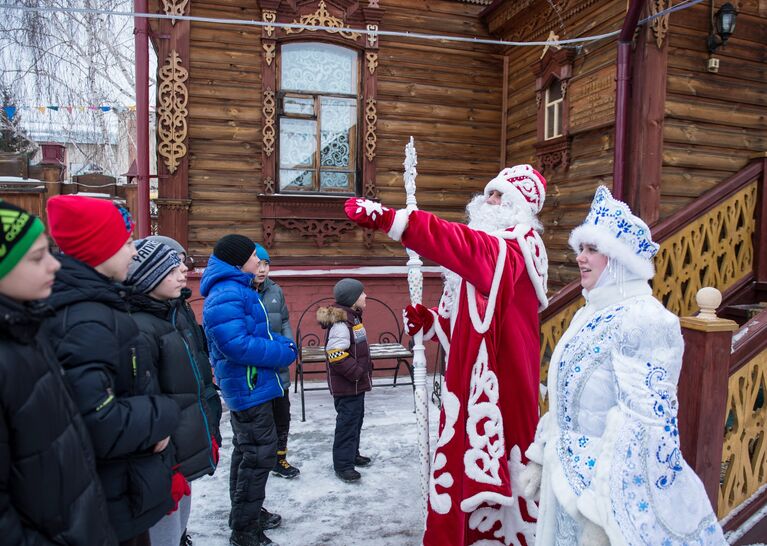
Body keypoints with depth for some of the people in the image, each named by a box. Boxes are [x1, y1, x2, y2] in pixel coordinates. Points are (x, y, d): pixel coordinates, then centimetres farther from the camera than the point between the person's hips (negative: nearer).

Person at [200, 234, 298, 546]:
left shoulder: (236, 290, 12)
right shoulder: (227, 294, -21)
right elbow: (237, 344, -29)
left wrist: (282, 344, 0)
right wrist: (284, 353, -18)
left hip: (247, 387, 11)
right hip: (249, 387, -11)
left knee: (247, 451, 21)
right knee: (260, 454, -2)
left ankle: (247, 513, 37)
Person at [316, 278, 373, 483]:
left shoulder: (353, 317, 10)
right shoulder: (341, 323, -23)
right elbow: (336, 355, -27)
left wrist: (365, 370, 16)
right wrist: (357, 372, -21)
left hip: (356, 383, 10)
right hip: (346, 385, -10)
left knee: (356, 418, 20)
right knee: (347, 422, -2)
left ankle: (352, 454, 35)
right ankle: (343, 464, 8)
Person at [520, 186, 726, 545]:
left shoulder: (644, 320, -20)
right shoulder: (590, 314, 7)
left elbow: (644, 422, -26)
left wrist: (601, 513, -26)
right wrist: (540, 456, 14)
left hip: (603, 483, -8)